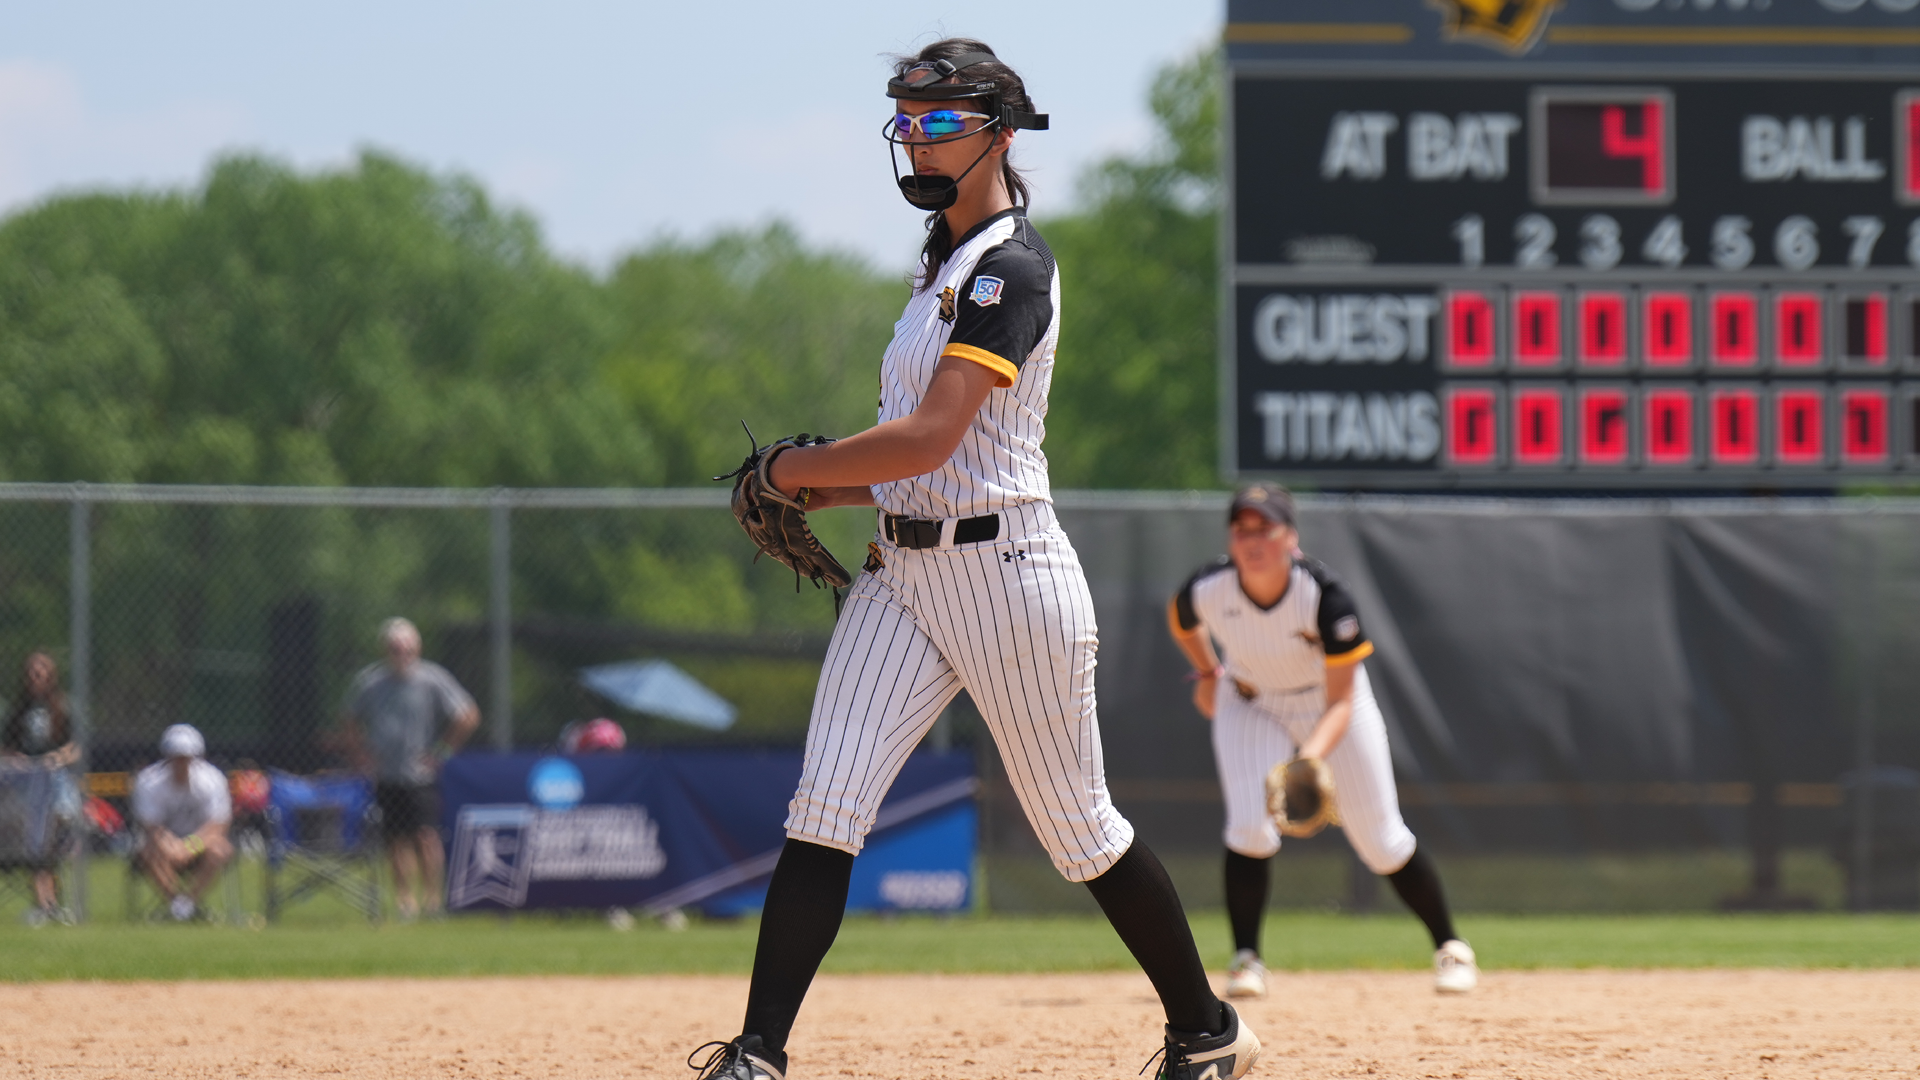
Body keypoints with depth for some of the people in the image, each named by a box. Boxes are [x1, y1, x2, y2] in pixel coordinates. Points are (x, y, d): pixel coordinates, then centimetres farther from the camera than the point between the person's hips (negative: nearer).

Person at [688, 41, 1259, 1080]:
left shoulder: (1011, 269, -16)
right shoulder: (944, 259, 15)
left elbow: (931, 439, -25)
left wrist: (796, 469, -13)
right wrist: (833, 490, 10)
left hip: (1005, 569, -8)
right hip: (902, 571, 8)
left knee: (1077, 825, 4)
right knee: (824, 805, -7)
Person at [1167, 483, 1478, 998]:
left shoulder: (1324, 596, -35)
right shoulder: (1207, 591, -26)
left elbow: (1342, 703, -35)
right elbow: (1180, 618, 3)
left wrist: (1310, 757, -51)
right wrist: (1207, 674, 5)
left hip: (1329, 708, -2)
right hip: (1250, 705, 2)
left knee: (1383, 843, 2)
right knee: (1250, 827, -21)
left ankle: (1449, 947, 22)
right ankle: (1245, 960, -7)